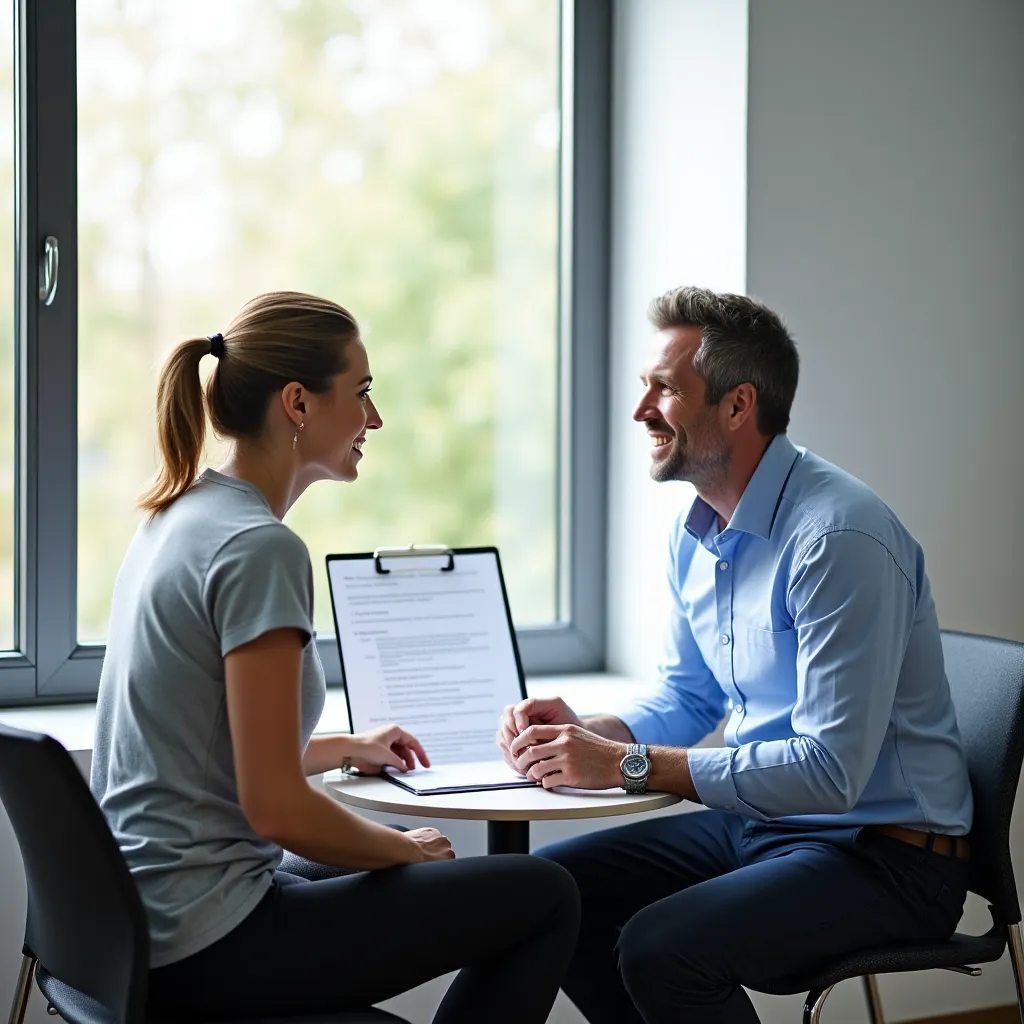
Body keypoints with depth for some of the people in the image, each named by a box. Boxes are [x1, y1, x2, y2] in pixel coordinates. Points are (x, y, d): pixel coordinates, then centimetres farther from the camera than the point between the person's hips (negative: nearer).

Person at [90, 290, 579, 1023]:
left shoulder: (182, 514, 9)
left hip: (139, 922, 10)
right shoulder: (259, 548, -19)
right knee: (543, 898, -4)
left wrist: (348, 749, 27)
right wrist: (407, 849, -5)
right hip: (206, 946, -10)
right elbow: (276, 809, -22)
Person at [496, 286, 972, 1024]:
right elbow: (689, 698, 18)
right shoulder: (696, 533, 6)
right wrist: (585, 732, -3)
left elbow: (830, 769, -28)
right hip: (755, 822, 9)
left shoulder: (840, 537, -23)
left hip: (881, 852, -9)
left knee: (660, 949, -27)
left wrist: (627, 765, -25)